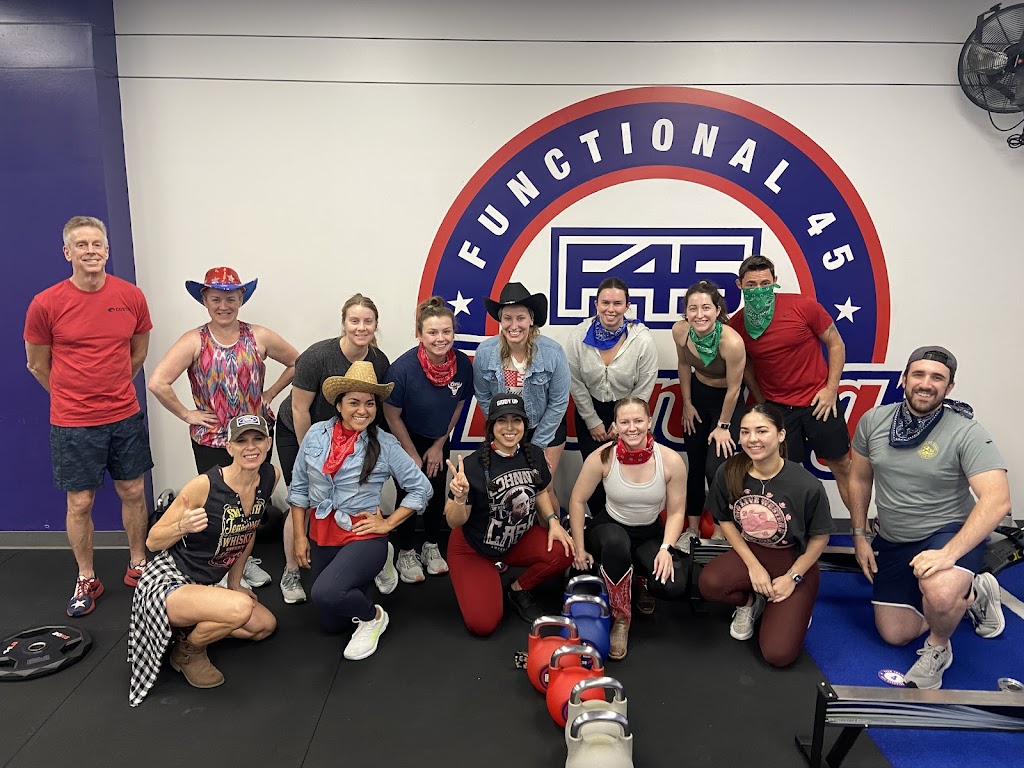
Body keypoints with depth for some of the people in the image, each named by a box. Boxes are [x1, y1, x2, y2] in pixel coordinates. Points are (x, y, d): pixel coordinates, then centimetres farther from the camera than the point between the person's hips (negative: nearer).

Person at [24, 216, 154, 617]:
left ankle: (137, 566, 31)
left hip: (125, 416, 2)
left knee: (133, 493, 12)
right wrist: (73, 397, 12)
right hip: (72, 423, -2)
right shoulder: (45, 304, -10)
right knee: (79, 503, 7)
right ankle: (86, 580, 26)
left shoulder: (131, 296, -3)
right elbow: (37, 364, 3)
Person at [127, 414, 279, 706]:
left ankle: (188, 626, 20)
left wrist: (235, 582, 14)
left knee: (265, 625, 10)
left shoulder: (269, 477, -7)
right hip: (166, 582, -7)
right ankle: (188, 651, -1)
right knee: (240, 609, -32)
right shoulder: (204, 485, -25)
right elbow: (152, 542, -15)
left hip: (204, 586, 7)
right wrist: (183, 526, -35)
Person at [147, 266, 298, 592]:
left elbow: (296, 363, 6)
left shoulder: (259, 338, -3)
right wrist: (186, 414, -13)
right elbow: (157, 382, -18)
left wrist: (269, 394, 2)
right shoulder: (194, 341, -10)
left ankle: (244, 559, 35)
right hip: (211, 440, -2)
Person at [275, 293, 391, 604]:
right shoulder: (317, 356, -29)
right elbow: (299, 409, -21)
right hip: (297, 433, -3)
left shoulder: (380, 362, -16)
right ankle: (291, 572, 18)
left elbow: (377, 411, -3)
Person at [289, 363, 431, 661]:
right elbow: (299, 488, 6)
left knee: (325, 593, -32)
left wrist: (388, 524, -9)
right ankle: (358, 580, 44)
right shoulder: (315, 434, -3)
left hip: (363, 535, -4)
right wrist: (299, 536, 5)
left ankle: (373, 616, -1)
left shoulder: (385, 445, -11)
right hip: (321, 535, 5)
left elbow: (422, 489, -5)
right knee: (331, 624, 15)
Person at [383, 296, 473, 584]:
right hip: (406, 440, -3)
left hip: (439, 440, 3)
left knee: (437, 494, 11)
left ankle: (431, 548, 32)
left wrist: (439, 445, 0)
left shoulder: (463, 364, -22)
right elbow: (392, 415, -18)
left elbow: (457, 405, -4)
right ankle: (406, 554, 23)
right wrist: (413, 455, -11)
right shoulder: (402, 368, -31)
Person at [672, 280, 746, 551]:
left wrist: (723, 426, -10)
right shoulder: (680, 330, -20)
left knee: (716, 469, -10)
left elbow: (733, 388, -21)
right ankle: (692, 529, 27)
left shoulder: (732, 341, -34)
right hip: (697, 395, 4)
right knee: (695, 465, 11)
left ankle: (719, 534, 12)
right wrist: (687, 404, 6)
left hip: (727, 401, -4)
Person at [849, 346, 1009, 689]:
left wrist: (948, 554, -36)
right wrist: (859, 536, 6)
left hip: (950, 533, -5)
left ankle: (938, 648, -1)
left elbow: (997, 500, -28)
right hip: (892, 541, 5)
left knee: (939, 593, -39)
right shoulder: (874, 420, -5)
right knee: (895, 634, 10)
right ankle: (974, 593, 34)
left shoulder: (966, 432, -19)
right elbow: (860, 479, 7)